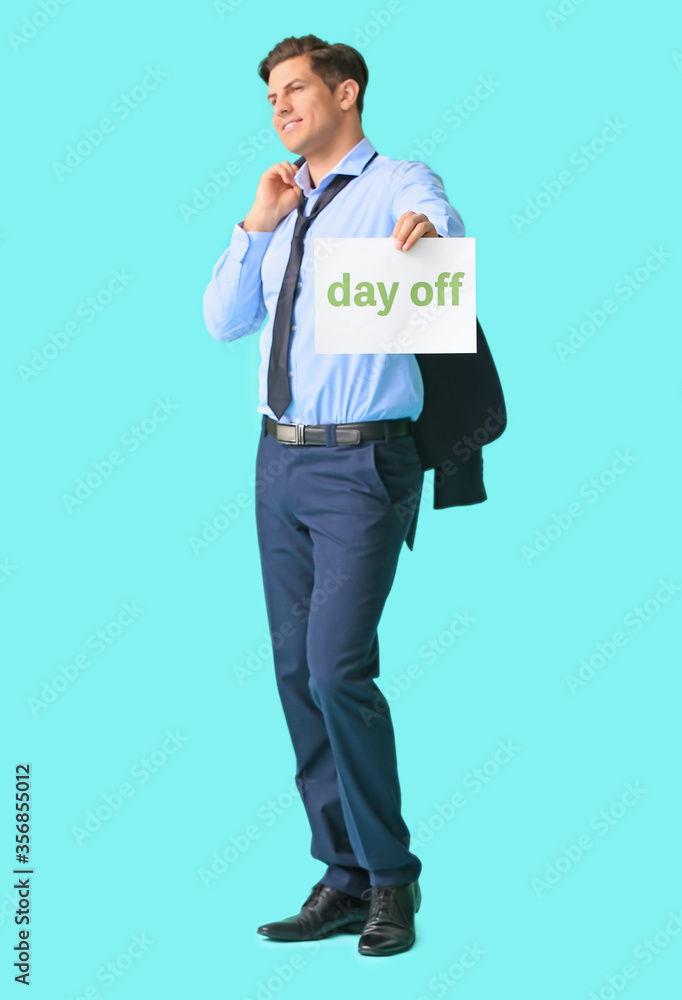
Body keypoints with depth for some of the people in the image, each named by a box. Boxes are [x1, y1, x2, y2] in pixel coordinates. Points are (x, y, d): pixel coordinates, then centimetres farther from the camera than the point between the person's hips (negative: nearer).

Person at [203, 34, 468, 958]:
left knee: (337, 670, -14)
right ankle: (345, 879, 19)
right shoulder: (287, 210, 17)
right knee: (296, 673, 8)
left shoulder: (399, 185, -3)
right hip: (281, 462, 7)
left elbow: (440, 227, -23)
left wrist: (425, 233, -45)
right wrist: (259, 222, 2)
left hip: (361, 464, -7)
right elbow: (222, 321, 13)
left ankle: (392, 878, 4)